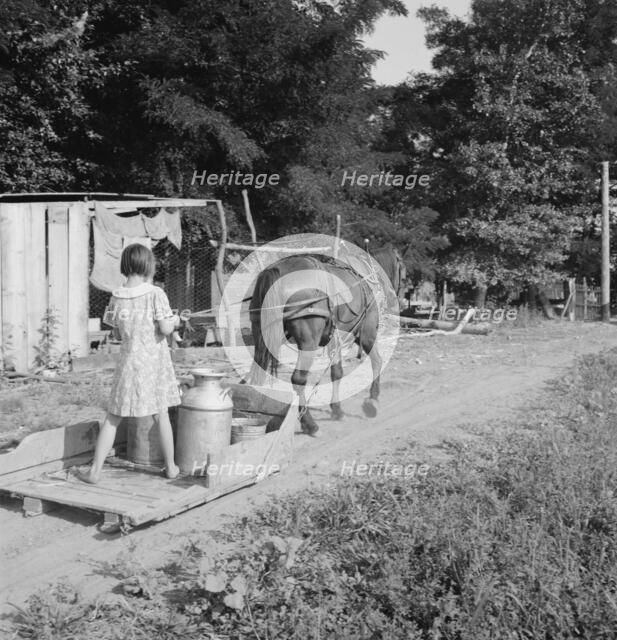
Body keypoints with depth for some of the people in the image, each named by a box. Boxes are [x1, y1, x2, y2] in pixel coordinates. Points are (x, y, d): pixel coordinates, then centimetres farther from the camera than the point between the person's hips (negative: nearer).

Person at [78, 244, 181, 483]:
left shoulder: (116, 297, 1)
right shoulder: (155, 294, -10)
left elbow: (118, 333, 9)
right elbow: (164, 329, -14)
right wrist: (174, 321, 6)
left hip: (129, 362, 2)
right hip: (155, 363, -2)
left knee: (113, 418, 9)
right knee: (161, 415, 13)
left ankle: (95, 471, 8)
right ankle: (171, 467, 24)